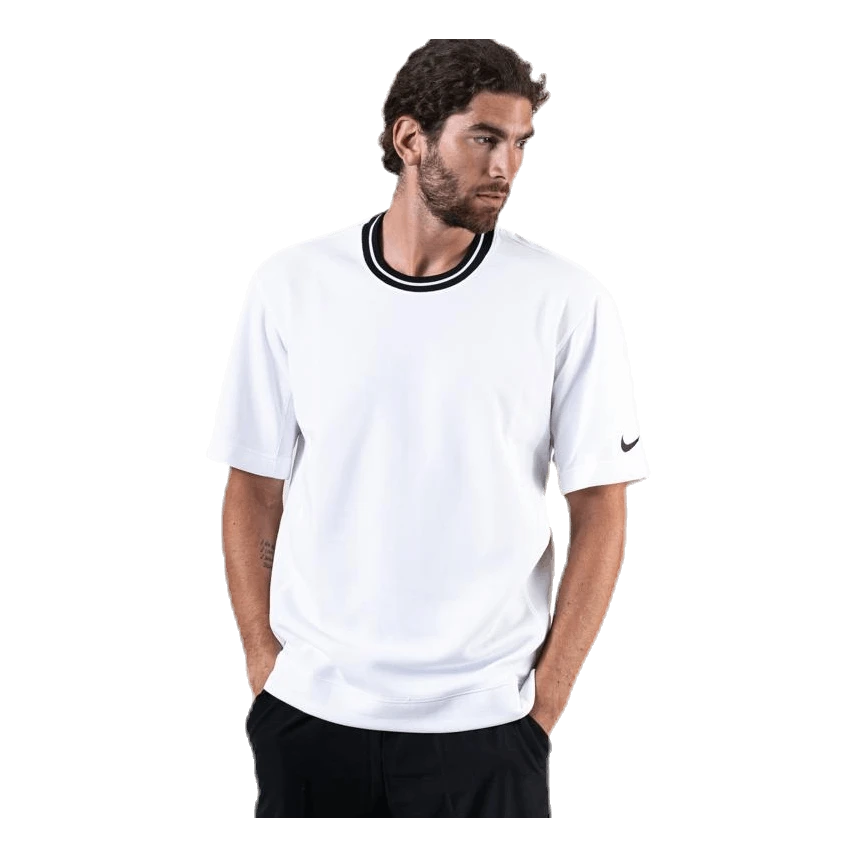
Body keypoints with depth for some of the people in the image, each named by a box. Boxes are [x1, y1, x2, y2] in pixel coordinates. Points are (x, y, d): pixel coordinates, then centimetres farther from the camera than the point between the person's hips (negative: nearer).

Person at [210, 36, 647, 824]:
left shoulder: (566, 298, -6)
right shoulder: (292, 283, -2)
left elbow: (601, 512, -3)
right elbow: (252, 493, 3)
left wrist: (542, 706, -5)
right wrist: (266, 674, -1)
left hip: (483, 725, -1)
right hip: (308, 713, 2)